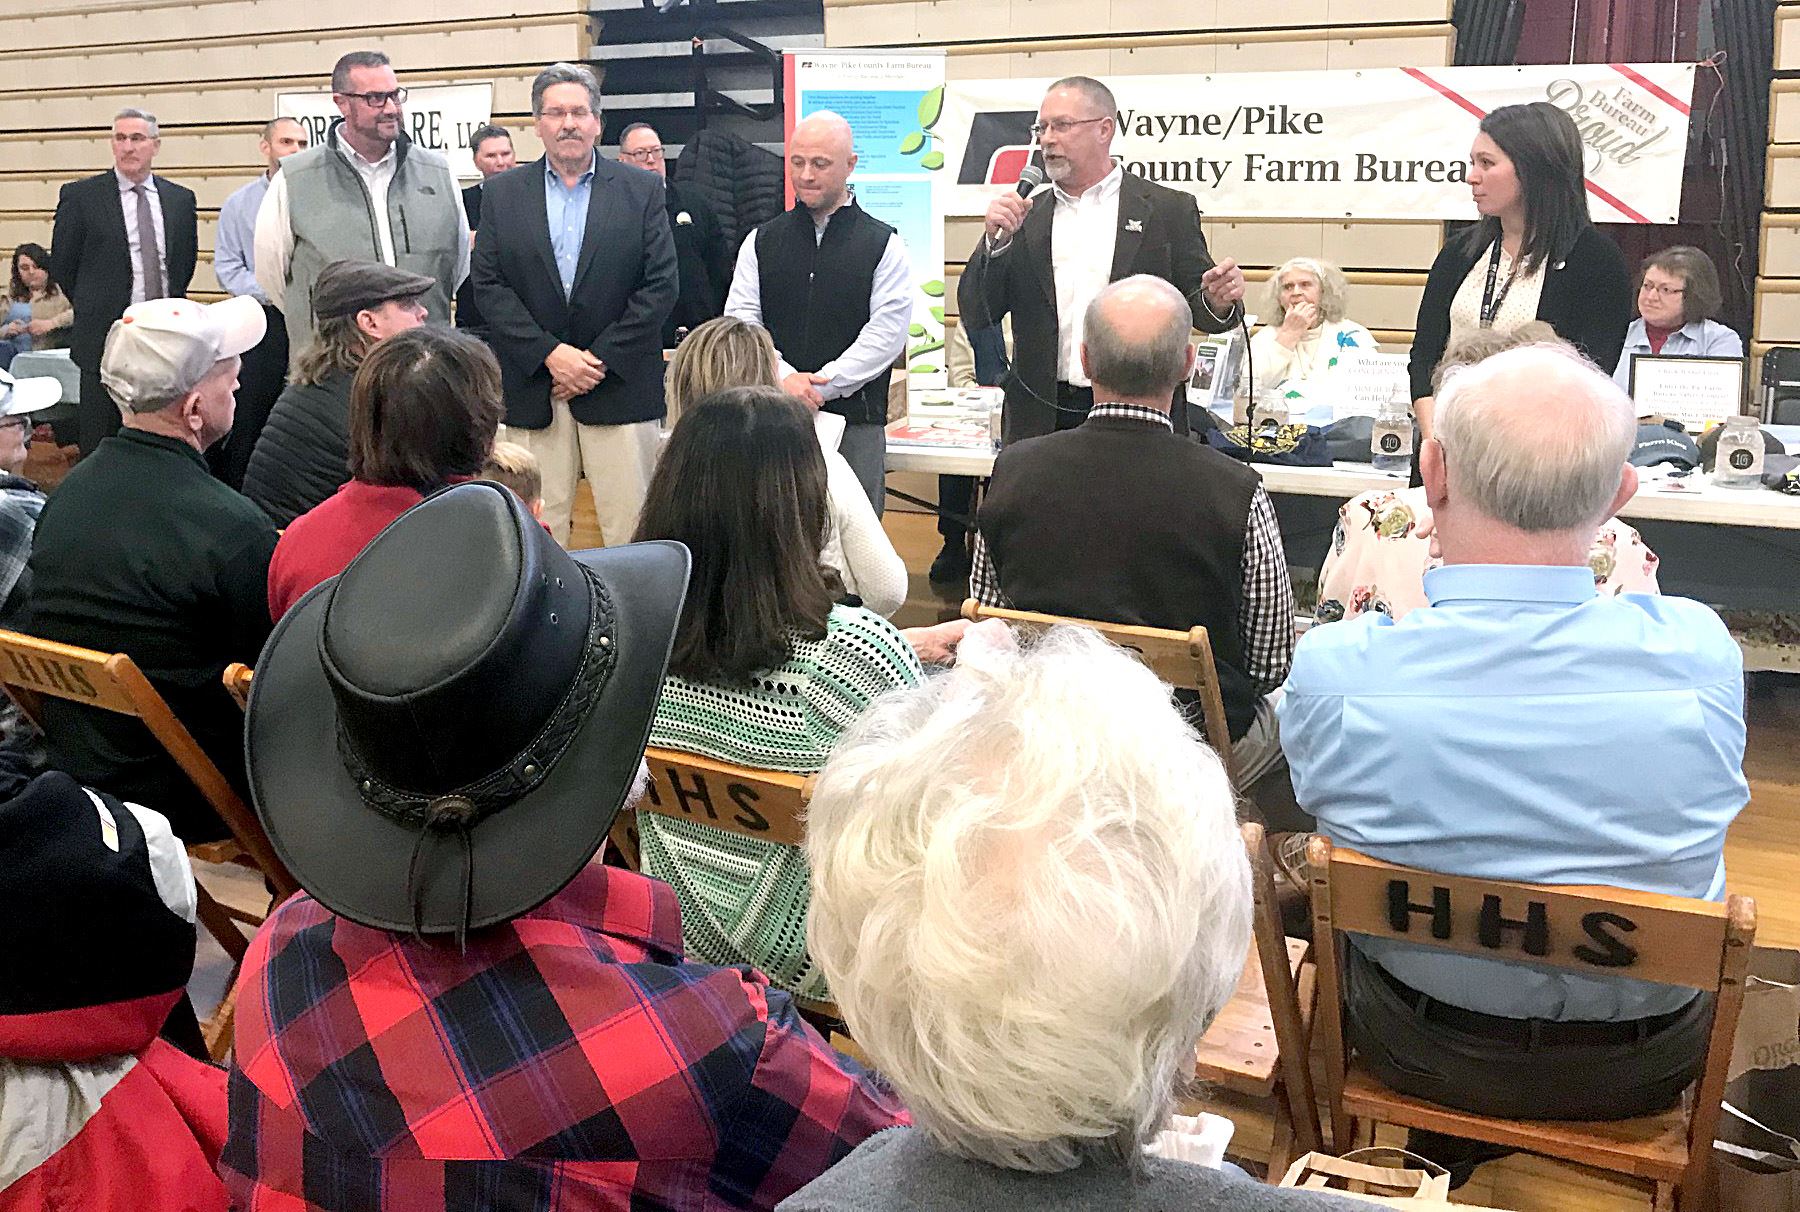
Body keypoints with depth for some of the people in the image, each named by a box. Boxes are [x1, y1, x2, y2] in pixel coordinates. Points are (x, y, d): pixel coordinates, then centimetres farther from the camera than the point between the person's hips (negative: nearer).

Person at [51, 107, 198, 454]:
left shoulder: (181, 198, 9)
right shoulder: (80, 196, -2)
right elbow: (62, 265, 4)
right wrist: (94, 309, 8)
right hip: (106, 336, -3)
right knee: (100, 448, 2)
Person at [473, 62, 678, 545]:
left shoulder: (641, 191, 6)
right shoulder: (502, 193, 9)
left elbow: (660, 285, -1)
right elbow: (488, 285, 2)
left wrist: (600, 358, -8)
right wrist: (550, 353, -10)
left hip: (618, 386, -1)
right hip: (531, 394, 1)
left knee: (633, 530, 0)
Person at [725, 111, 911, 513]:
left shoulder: (883, 245, 4)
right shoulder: (761, 242, 12)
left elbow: (887, 333, -6)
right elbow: (741, 322, 4)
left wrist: (819, 387, -14)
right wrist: (784, 378, -14)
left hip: (854, 424, -2)